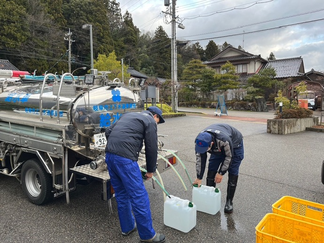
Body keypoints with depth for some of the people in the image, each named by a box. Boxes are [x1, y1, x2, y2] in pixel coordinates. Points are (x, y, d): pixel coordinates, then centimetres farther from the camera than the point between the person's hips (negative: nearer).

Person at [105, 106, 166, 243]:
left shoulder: (129, 115, 26)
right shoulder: (150, 121, 5)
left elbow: (108, 132, 24)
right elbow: (151, 148, 3)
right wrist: (150, 170, 14)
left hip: (109, 155, 9)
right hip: (125, 158, -8)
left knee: (121, 194, 20)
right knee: (139, 197, 2)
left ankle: (127, 227, 34)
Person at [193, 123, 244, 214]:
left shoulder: (224, 140, -46)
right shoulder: (200, 140, -31)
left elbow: (229, 156, -28)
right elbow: (200, 158, -19)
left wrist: (221, 173, -20)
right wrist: (199, 178, -16)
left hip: (234, 146, -4)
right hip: (217, 148, 4)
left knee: (233, 173, -8)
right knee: (211, 170, -2)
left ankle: (229, 201, 5)